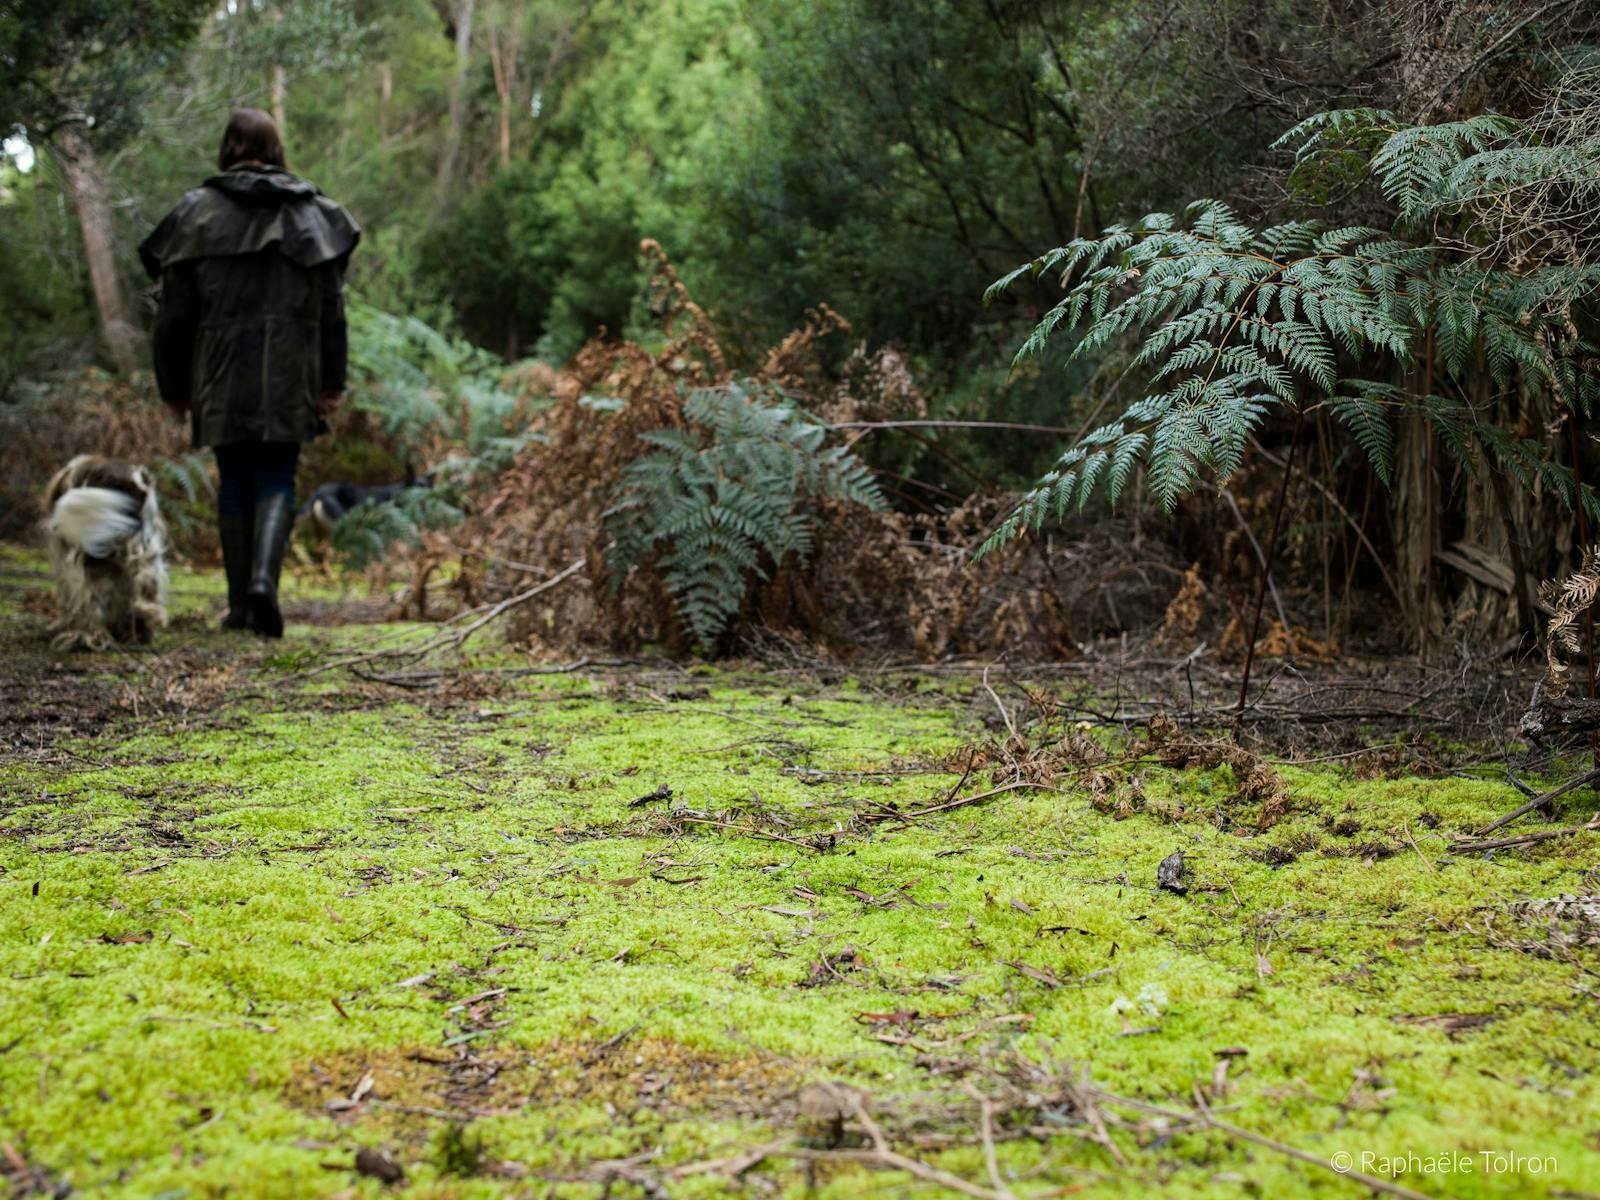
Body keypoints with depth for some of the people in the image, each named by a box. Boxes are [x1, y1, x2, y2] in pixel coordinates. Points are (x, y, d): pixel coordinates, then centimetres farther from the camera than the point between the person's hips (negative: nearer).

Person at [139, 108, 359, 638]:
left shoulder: (197, 212, 2)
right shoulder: (310, 212, 4)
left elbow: (175, 310, 3)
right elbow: (331, 305, 2)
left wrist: (173, 385, 10)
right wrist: (333, 380, 7)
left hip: (221, 375, 0)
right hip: (287, 374, 0)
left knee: (234, 484, 10)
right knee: (277, 480, 5)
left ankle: (240, 603, 10)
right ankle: (263, 577, -19)